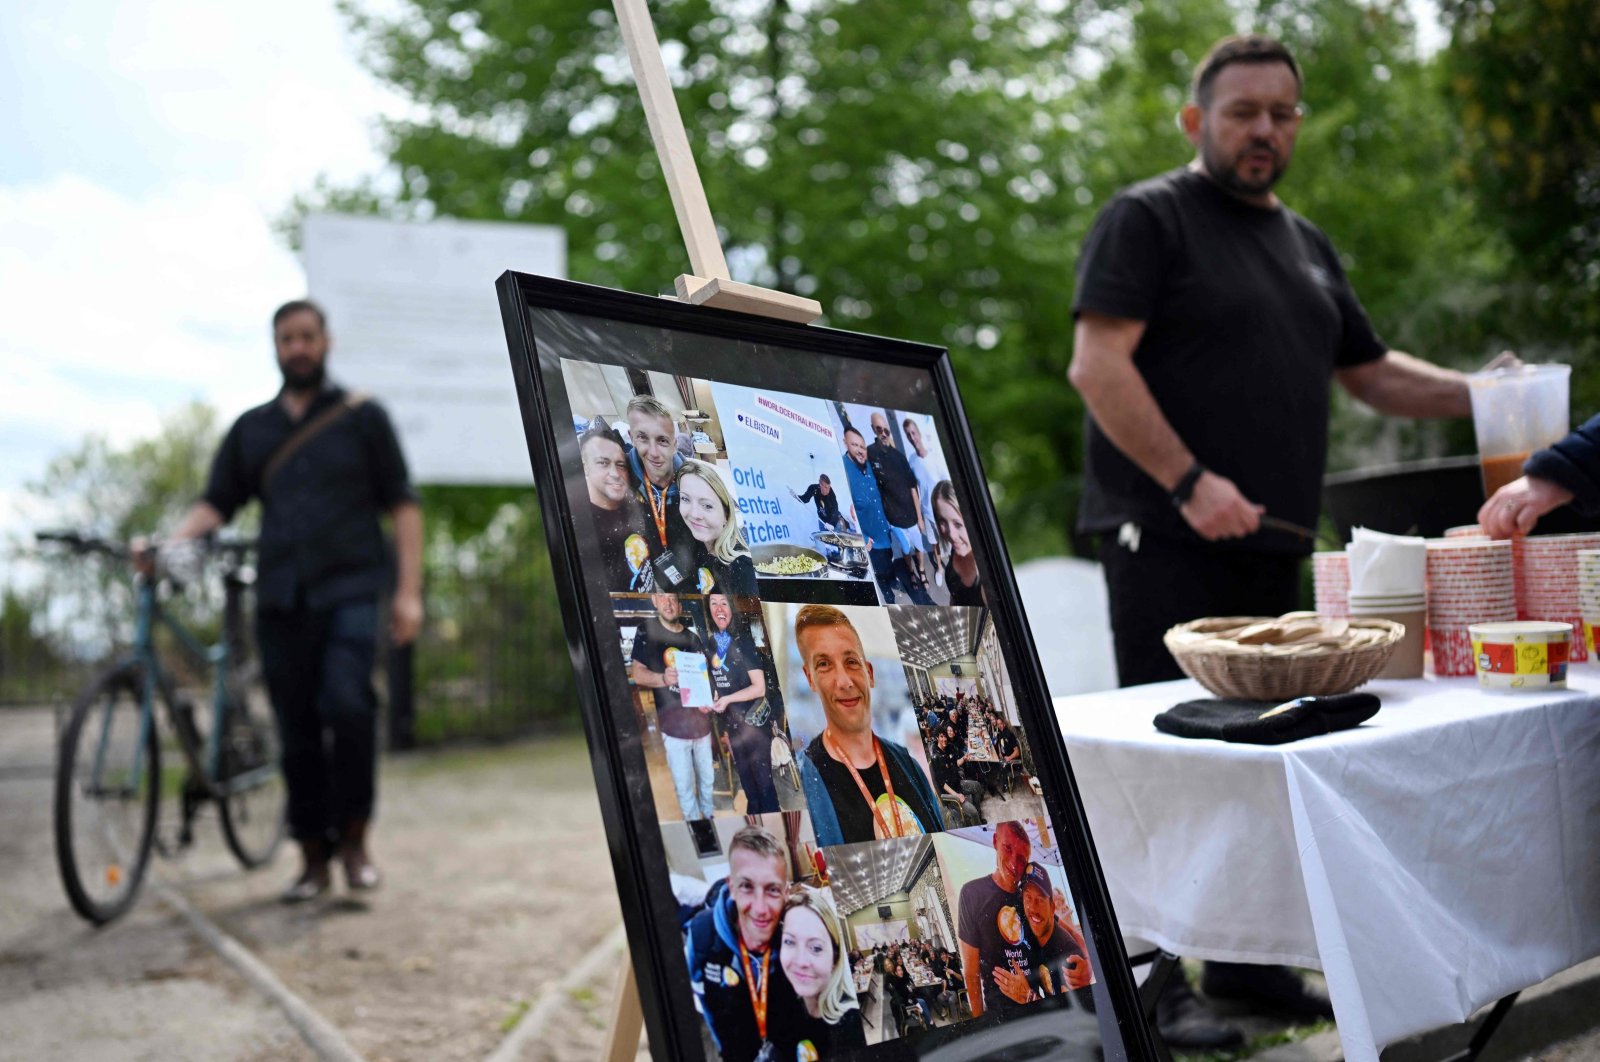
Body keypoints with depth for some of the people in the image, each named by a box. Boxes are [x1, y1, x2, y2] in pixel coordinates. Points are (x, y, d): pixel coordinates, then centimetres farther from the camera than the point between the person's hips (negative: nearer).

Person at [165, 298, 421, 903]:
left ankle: (354, 837, -6)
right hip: (281, 597, 3)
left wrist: (409, 591, -4)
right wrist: (167, 542, -10)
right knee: (297, 731, 3)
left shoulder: (362, 417, 9)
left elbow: (403, 506, 6)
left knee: (347, 704, -22)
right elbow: (216, 504, 11)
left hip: (349, 589, -3)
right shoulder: (251, 429, 17)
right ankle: (314, 859, 12)